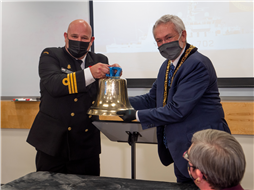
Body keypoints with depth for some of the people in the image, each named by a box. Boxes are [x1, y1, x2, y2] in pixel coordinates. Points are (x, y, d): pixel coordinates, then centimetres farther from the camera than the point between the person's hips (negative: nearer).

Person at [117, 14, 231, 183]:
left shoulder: (198, 64, -22)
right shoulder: (167, 66, 9)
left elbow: (177, 110, -25)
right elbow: (151, 99, 13)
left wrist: (137, 115, -18)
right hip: (180, 150, 9)